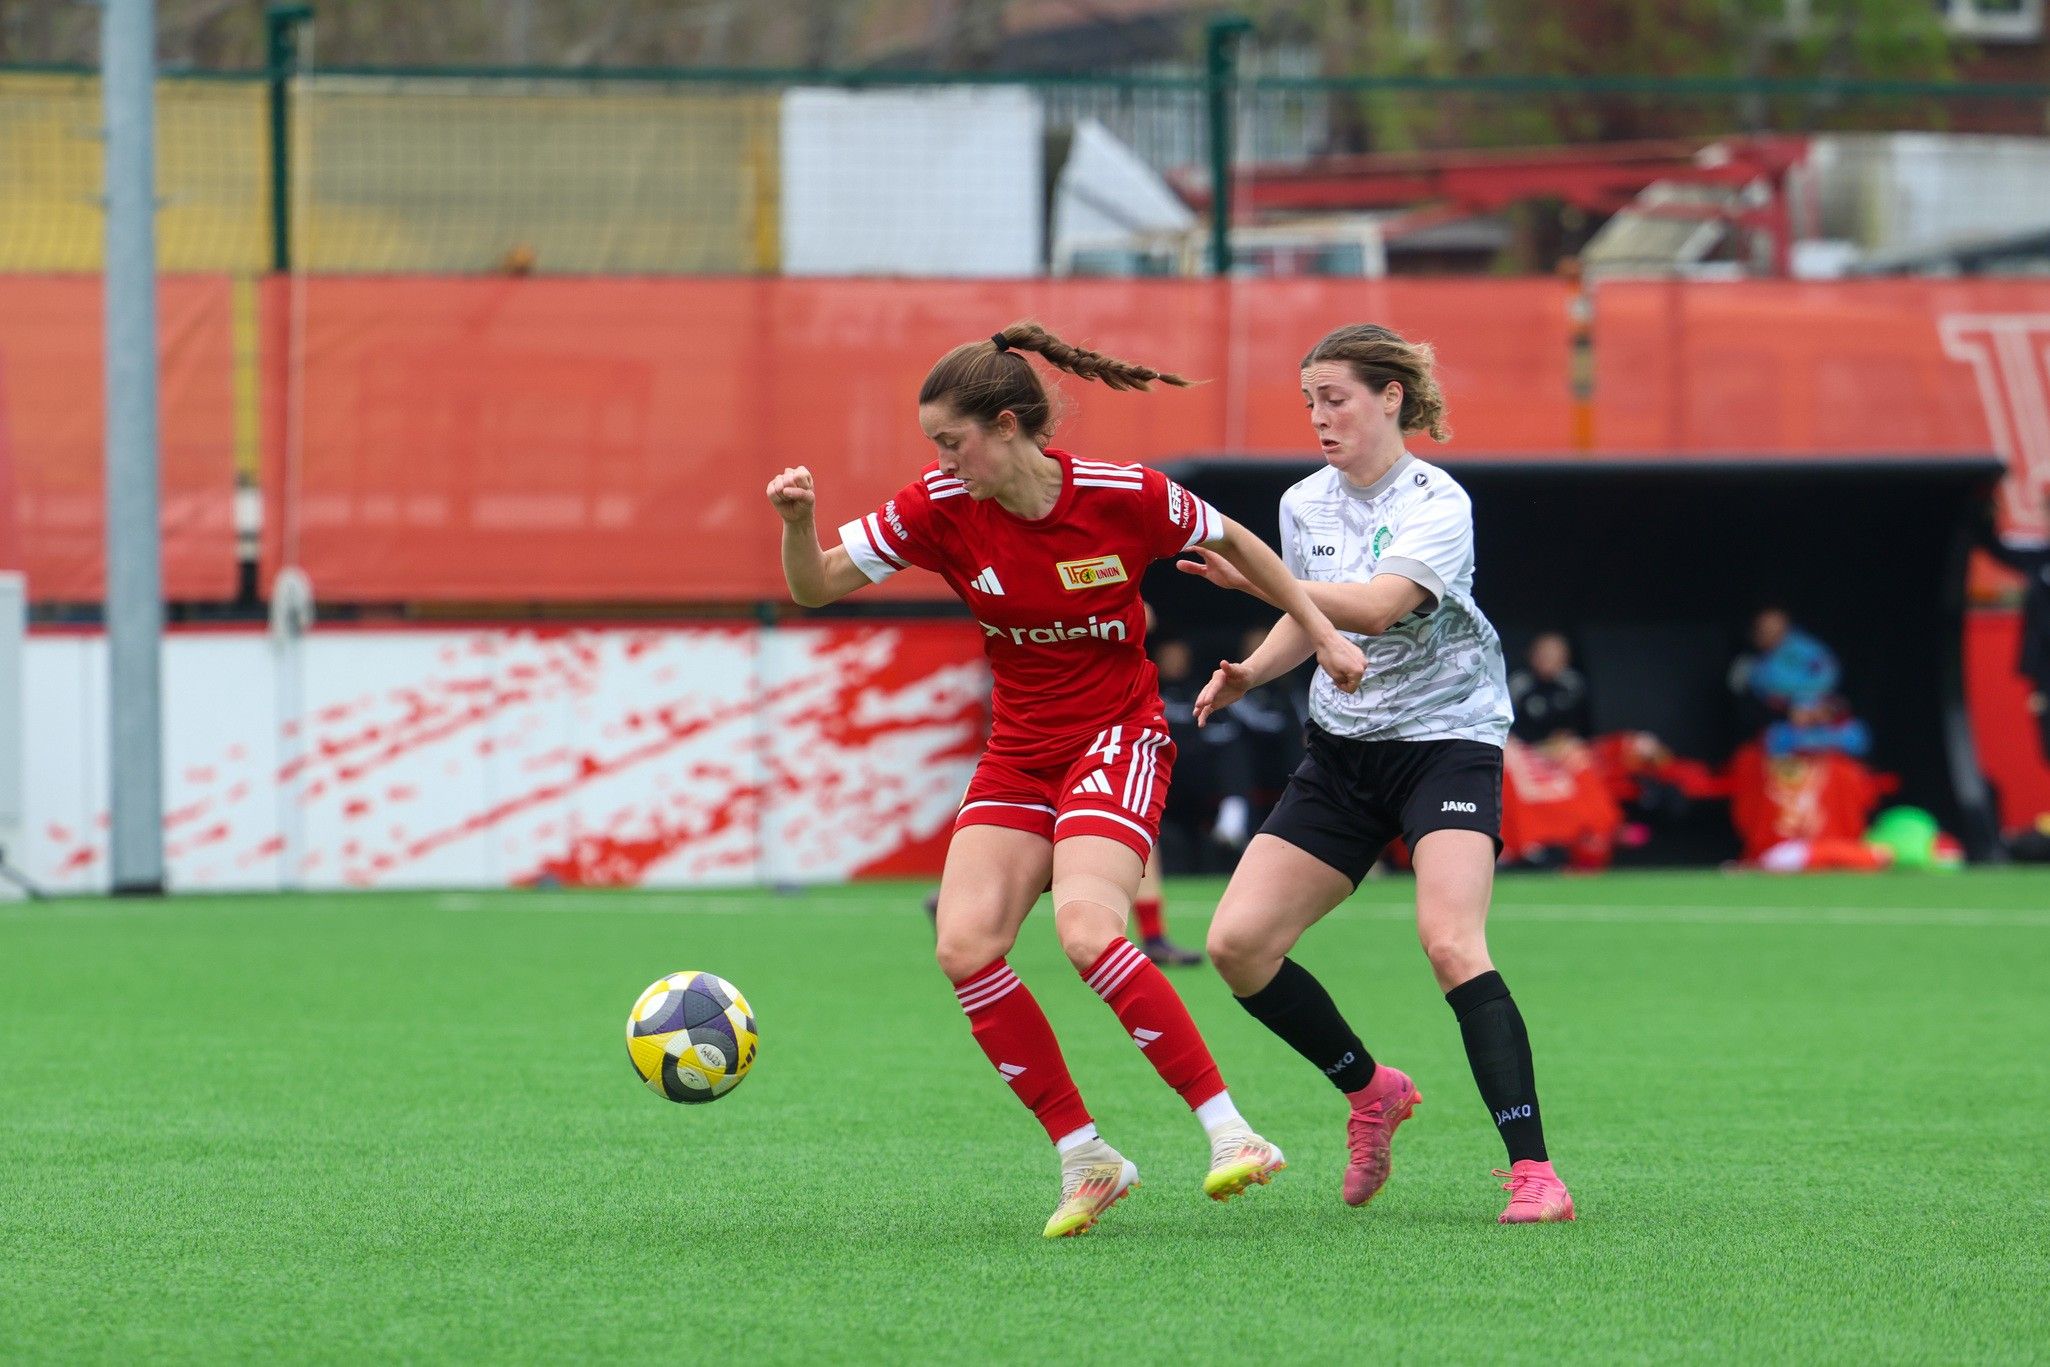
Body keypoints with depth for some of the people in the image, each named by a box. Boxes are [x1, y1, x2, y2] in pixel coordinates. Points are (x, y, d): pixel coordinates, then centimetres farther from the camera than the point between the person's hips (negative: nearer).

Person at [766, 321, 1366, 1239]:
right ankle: (1084, 1160, -3)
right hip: (1018, 754, 5)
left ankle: (1230, 1132, -19)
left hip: (1119, 741, -5)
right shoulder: (940, 510, -8)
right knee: (965, 946, -15)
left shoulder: (1124, 498, -15)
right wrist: (797, 524, -25)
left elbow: (1233, 544, 4)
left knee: (1087, 933, -28)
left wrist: (1321, 633, 8)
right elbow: (815, 588, -5)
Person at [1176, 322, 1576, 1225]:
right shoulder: (1305, 504, 6)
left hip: (1446, 736, -7)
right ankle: (1371, 1093, 19)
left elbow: (1375, 607, -31)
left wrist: (1256, 579, -41)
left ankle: (1533, 1170, -27)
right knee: (1237, 944, -4)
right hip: (1342, 747, 7)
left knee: (1450, 941, -27)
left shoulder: (1436, 504, -15)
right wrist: (1250, 672, 2)